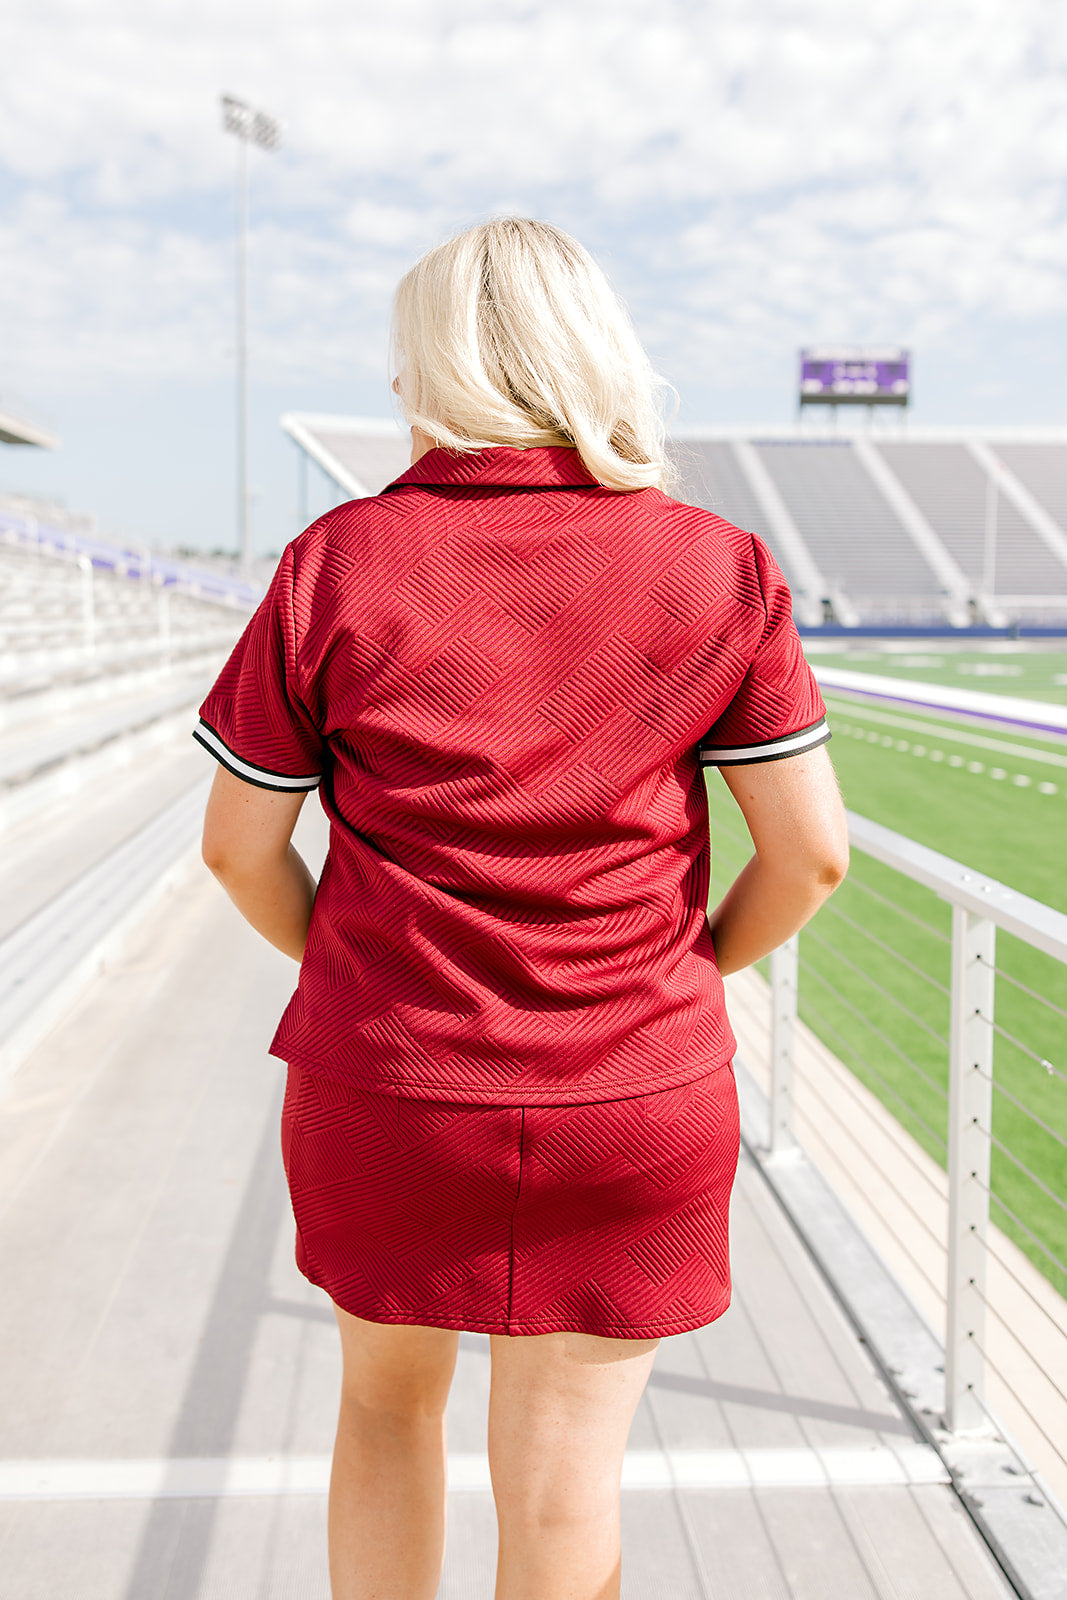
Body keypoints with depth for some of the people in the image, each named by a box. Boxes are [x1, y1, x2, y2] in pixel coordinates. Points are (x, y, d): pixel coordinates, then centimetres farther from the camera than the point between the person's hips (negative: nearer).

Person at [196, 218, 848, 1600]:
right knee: (561, 1486, 15)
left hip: (384, 1093, 0)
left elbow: (240, 846, -3)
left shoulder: (338, 565, -8)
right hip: (640, 1109, 0)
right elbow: (812, 851, -6)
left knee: (388, 1397, 27)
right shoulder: (719, 570, -7)